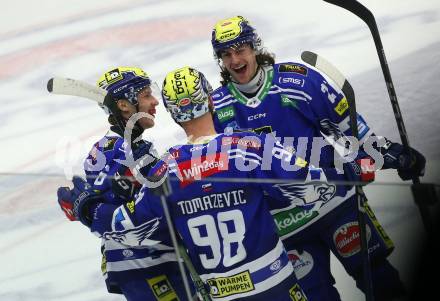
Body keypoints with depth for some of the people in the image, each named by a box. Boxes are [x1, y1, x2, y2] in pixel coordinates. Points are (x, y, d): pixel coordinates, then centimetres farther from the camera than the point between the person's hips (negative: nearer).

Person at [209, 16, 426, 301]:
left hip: (333, 199, -2)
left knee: (372, 270, 6)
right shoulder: (217, 106, -2)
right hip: (283, 221, 2)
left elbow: (347, 121, -3)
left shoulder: (298, 78, -10)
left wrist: (389, 152, -3)